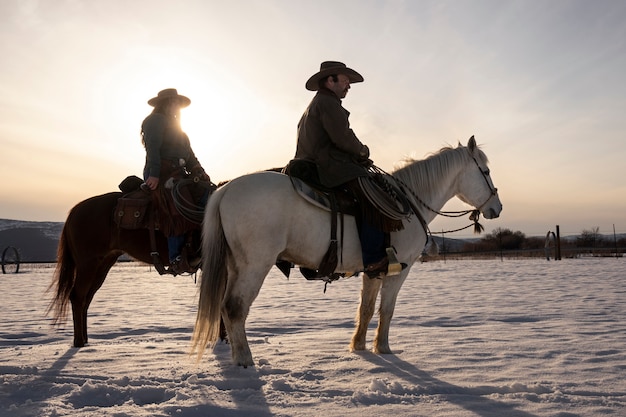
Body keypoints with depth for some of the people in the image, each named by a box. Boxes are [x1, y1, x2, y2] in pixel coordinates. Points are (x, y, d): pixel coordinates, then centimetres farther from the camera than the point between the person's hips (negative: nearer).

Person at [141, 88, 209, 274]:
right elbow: (153, 148, -13)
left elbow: (189, 154, 24)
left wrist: (199, 172, 9)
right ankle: (175, 257, -30)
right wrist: (154, 175, -24)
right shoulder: (155, 120, 2)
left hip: (178, 173, 10)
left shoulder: (174, 124, 30)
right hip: (161, 175, -10)